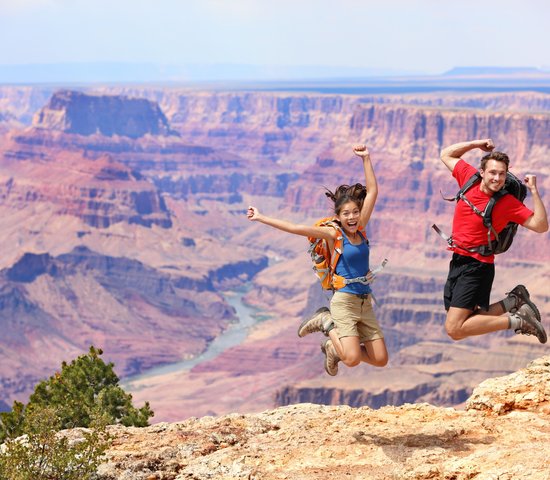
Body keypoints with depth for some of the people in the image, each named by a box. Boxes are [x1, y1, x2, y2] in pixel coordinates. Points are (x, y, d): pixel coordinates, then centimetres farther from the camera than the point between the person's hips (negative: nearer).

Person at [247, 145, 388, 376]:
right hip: (344, 302, -6)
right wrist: (261, 218, -15)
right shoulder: (333, 234, -7)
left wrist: (366, 159, 4)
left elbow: (372, 191, 6)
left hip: (365, 303, 6)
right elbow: (296, 228, -11)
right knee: (352, 359, -18)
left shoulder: (360, 229, 6)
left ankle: (332, 347, 23)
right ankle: (326, 323, 8)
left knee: (380, 360, 2)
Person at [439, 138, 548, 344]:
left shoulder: (508, 202, -13)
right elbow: (446, 155, 15)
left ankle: (516, 320, -7)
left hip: (477, 266, -7)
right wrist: (476, 144, 4)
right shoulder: (469, 177, 0)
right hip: (458, 260, 7)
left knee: (454, 329, -17)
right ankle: (514, 301, 20)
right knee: (465, 322, 12)